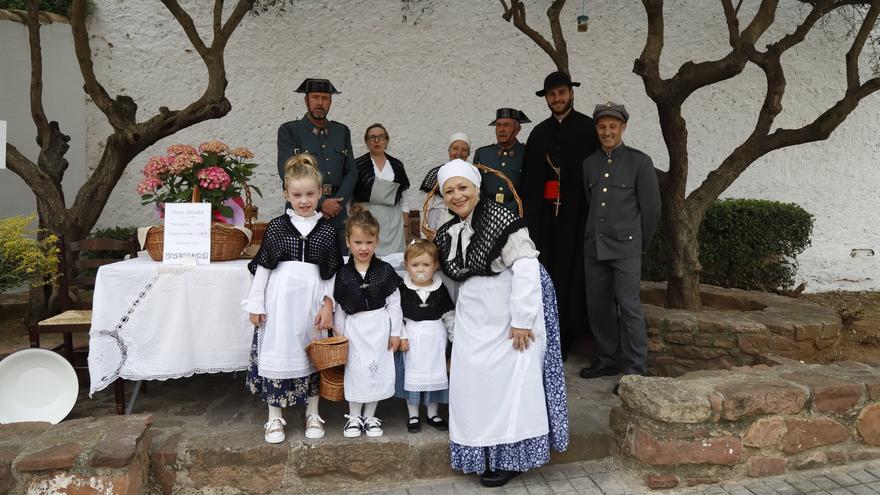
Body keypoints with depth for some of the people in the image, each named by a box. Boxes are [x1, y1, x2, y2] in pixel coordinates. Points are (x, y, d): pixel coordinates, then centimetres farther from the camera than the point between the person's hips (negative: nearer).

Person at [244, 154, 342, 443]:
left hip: (312, 300, 1)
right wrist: (255, 303, 0)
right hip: (279, 299, -1)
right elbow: (262, 266, 3)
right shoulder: (276, 226, 2)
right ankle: (275, 417, 20)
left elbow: (332, 273, 5)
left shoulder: (326, 230, 4)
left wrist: (328, 304, -2)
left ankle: (313, 414, 26)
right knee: (276, 353, 3)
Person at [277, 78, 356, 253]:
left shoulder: (342, 131, 16)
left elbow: (351, 172, 12)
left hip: (336, 215, 4)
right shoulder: (289, 131, 3)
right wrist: (321, 203, -13)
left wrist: (337, 203, -4)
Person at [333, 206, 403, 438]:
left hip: (379, 327, 0)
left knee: (378, 370, 7)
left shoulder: (385, 271, -6)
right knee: (354, 371, 8)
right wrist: (338, 334, 4)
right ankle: (354, 416, 26)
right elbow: (339, 307, 3)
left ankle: (370, 416, 25)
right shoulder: (343, 274, -4)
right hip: (354, 328, 0)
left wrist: (395, 332, -2)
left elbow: (394, 303, -2)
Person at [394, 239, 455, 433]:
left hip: (435, 338, 2)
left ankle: (433, 413, 28)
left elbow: (449, 315, 3)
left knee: (435, 374, 11)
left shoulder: (440, 289, -3)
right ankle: (412, 415, 23)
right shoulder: (403, 289, -7)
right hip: (412, 337, -1)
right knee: (412, 375, 8)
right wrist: (401, 336, -11)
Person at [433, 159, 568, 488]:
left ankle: (510, 457, 16)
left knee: (508, 380, 0)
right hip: (473, 317, 7)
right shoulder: (446, 234, 7)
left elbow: (526, 267, -20)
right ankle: (482, 453, 27)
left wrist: (522, 320, -21)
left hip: (508, 313, -7)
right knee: (472, 381, 10)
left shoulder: (498, 217, -16)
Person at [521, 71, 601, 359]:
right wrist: (527, 213, 8)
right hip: (544, 213, 4)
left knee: (570, 272, -1)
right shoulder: (539, 133, 15)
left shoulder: (589, 129, 3)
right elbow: (529, 178, 15)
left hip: (575, 213, -3)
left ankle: (565, 333, 9)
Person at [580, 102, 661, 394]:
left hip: (625, 247, -5)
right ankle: (606, 360, 24)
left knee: (628, 306, -7)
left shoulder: (640, 162, -2)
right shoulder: (589, 164, 10)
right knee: (598, 305, 10)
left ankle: (635, 369, 2)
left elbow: (651, 207, 1)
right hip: (594, 246, 5)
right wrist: (594, 235, 16)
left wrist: (641, 245, 7)